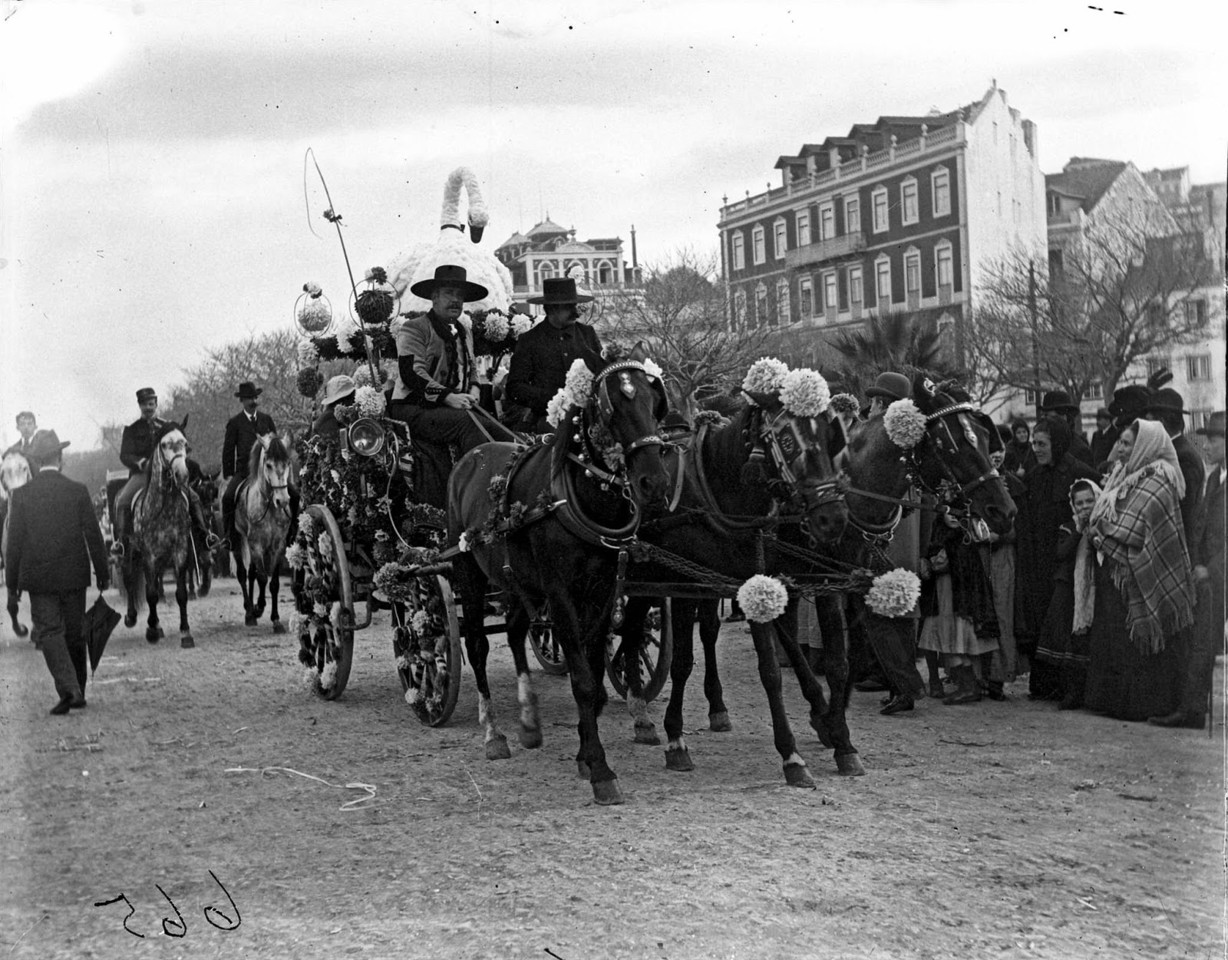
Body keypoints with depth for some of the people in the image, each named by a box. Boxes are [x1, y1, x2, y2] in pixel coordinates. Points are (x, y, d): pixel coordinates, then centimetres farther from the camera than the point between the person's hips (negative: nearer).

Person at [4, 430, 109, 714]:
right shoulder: (78, 491, -5)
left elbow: (13, 543, -2)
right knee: (74, 633, 13)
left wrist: (13, 584, 5)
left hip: (39, 577, -1)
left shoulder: (21, 495, -5)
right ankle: (77, 693, 22)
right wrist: (102, 573, 7)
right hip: (74, 575, 1)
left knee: (49, 632, 1)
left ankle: (68, 689, -17)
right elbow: (93, 535, -2)